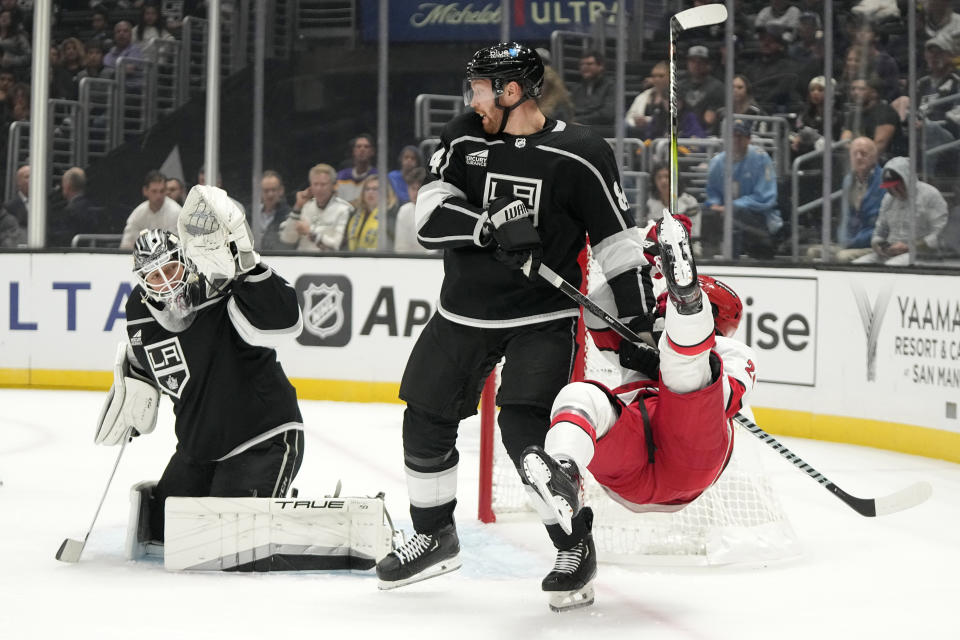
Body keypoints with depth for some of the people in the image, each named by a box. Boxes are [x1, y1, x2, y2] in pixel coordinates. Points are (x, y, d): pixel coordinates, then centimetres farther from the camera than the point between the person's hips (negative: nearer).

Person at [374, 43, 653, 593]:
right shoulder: (464, 140, 0)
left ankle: (574, 548, -2)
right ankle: (435, 537, 32)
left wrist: (640, 322, -13)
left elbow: (618, 241, -9)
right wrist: (491, 225, -29)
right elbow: (430, 216, -12)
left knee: (526, 428, -19)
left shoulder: (580, 154, -12)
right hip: (465, 312, 6)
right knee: (426, 423, 10)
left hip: (543, 317, -5)